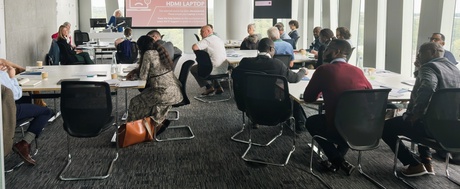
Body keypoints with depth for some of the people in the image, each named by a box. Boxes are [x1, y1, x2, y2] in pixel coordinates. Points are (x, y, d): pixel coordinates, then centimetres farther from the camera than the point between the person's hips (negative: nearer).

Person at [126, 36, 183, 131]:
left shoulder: (148, 54, -12)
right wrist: (134, 71, 21)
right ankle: (160, 121, 22)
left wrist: (135, 73, 11)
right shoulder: (159, 51, 12)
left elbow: (143, 76, -9)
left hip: (165, 93, -8)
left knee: (136, 102, 8)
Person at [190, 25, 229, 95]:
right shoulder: (219, 39, 13)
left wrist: (195, 44, 0)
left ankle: (209, 87, 9)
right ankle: (218, 87, 28)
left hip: (215, 70, -8)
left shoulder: (207, 40, -12)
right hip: (224, 69, 8)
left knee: (193, 69, 11)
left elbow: (194, 47, -25)